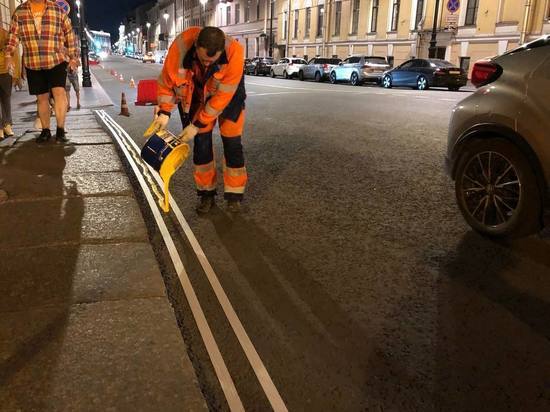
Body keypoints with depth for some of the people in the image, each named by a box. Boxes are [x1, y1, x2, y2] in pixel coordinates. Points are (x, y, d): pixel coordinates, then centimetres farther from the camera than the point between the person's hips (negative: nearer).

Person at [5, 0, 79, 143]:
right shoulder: (19, 12, 4)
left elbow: (69, 34, 8)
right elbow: (13, 35, 9)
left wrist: (73, 57, 9)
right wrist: (8, 54, -1)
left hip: (56, 61, -2)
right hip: (32, 64, 2)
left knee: (59, 92, -19)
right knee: (42, 97, 8)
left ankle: (60, 130, -13)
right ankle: (45, 131, 20)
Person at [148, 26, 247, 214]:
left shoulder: (234, 52, -38)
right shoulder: (181, 46, -33)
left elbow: (222, 96, -31)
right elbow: (167, 79, -16)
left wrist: (198, 124, -27)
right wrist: (164, 111, -22)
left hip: (228, 95, -1)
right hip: (197, 95, 2)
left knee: (232, 142, -4)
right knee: (201, 142, -1)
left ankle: (234, 195, 9)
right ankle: (206, 193, 13)